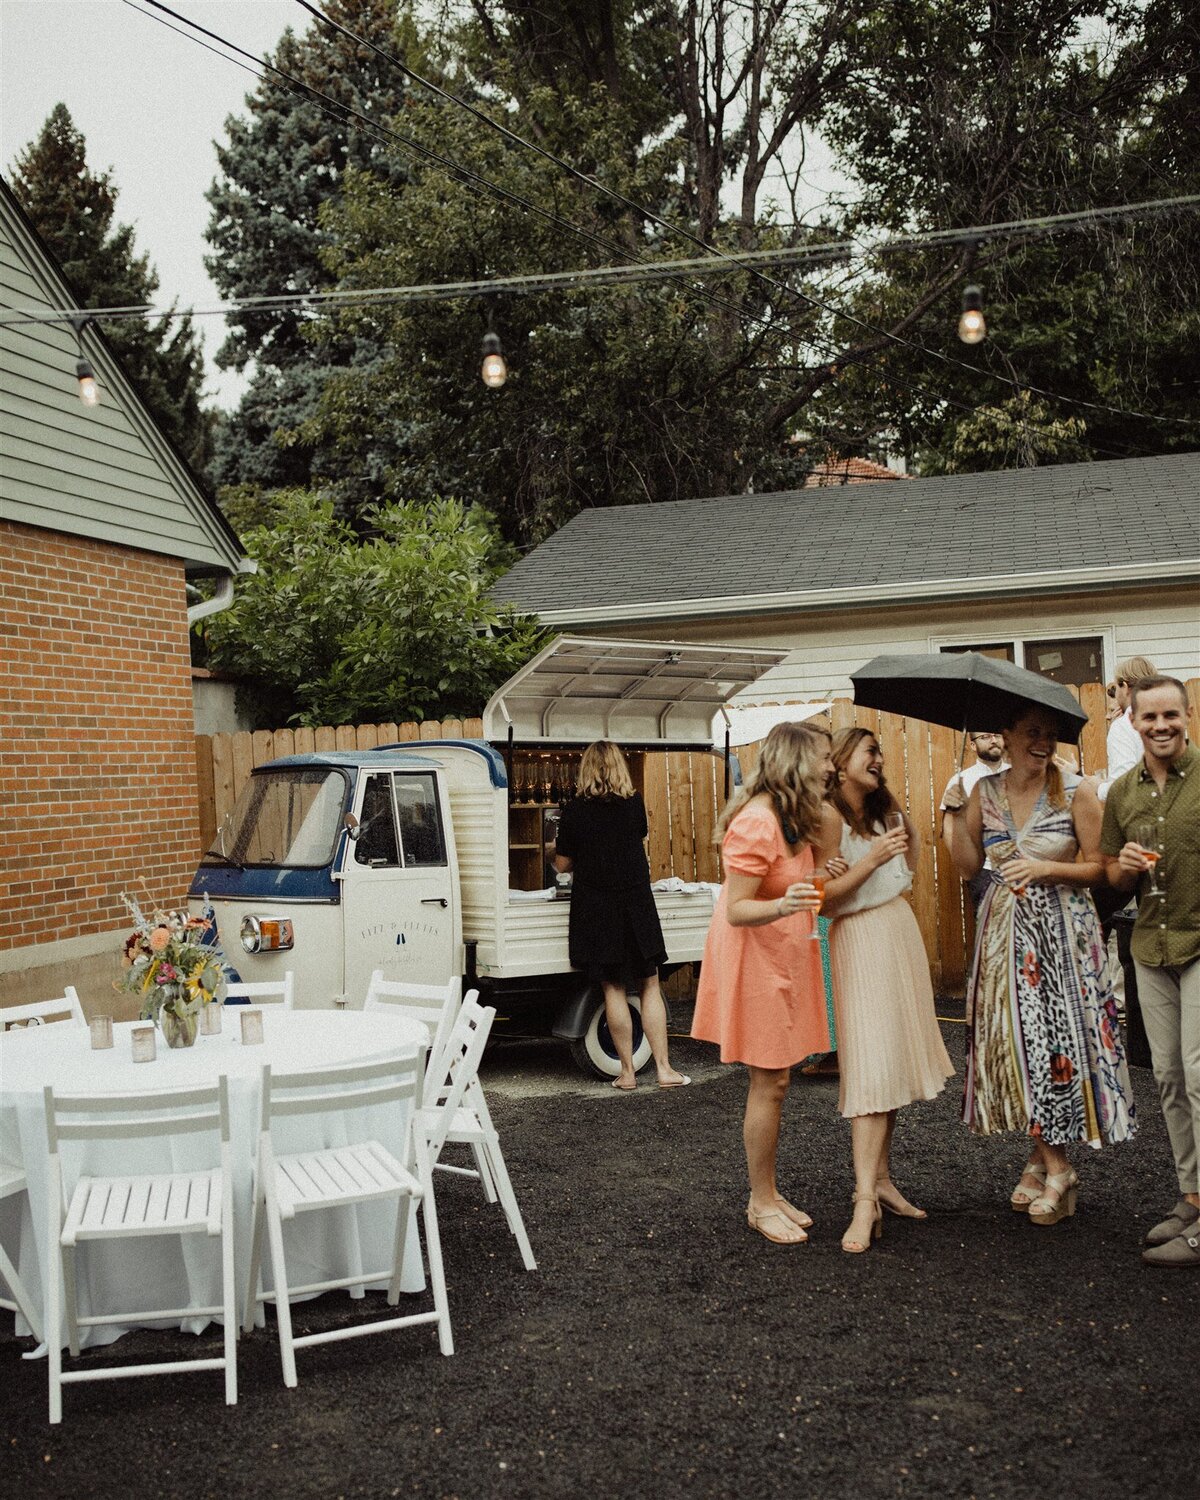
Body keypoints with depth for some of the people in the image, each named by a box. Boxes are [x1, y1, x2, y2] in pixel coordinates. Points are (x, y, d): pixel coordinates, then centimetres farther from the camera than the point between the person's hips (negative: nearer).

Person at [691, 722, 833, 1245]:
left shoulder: (791, 818, 9)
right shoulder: (755, 823, -23)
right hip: (754, 960, -9)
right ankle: (761, 1203, 7)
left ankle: (769, 1193, 22)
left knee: (774, 1082, 13)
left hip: (782, 957, 10)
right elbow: (736, 911, -23)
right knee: (769, 1083, -4)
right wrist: (783, 905, -40)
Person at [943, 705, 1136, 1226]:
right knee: (1016, 1040, 4)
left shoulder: (1076, 791, -7)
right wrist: (955, 813, -6)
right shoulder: (985, 792, 3)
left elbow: (1097, 867, -5)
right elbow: (968, 866, 4)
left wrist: (1046, 869, -19)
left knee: (1056, 1037, -5)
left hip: (1062, 931, -4)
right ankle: (1048, 1161, 15)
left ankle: (1050, 1162, 8)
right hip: (1005, 930, 4)